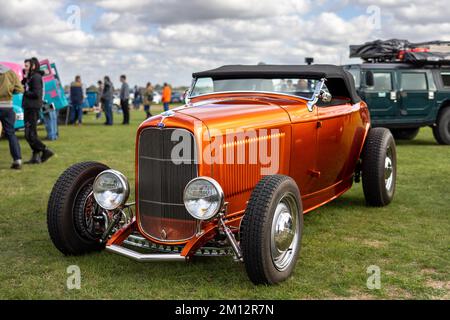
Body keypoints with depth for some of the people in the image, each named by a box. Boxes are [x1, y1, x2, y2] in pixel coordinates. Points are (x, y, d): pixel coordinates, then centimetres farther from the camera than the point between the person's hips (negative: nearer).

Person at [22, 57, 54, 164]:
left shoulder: (36, 77, -12)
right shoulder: (30, 77, 18)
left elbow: (36, 94, -19)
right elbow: (23, 88, 13)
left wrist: (25, 92, -7)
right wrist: (24, 78, 1)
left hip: (33, 109, -10)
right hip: (28, 108, 10)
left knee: (30, 135, -10)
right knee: (30, 134, 10)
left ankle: (46, 150, -3)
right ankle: (36, 157, 13)